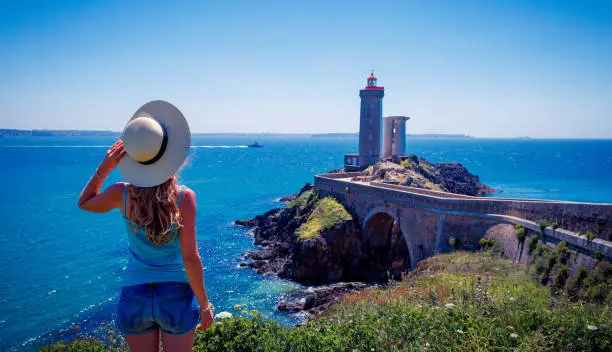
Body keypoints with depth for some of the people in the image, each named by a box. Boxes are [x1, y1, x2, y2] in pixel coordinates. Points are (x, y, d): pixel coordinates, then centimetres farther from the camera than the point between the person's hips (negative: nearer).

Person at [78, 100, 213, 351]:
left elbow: (84, 202, 13)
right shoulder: (184, 197, -17)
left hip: (134, 296, 2)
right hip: (176, 296, -2)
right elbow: (190, 258, -16)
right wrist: (204, 303, -5)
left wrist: (104, 167, -1)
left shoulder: (122, 194, -11)